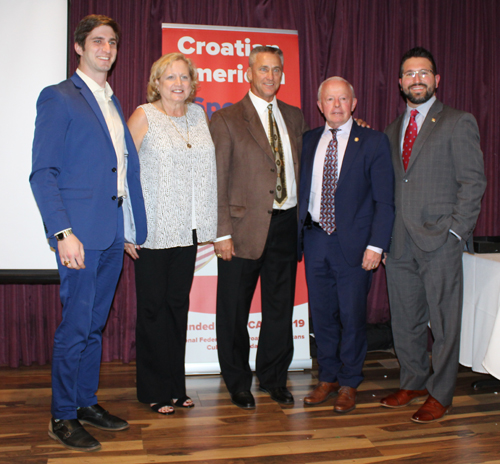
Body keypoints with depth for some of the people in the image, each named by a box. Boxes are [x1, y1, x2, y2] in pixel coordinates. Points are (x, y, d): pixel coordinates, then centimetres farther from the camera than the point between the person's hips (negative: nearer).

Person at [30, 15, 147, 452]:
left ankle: (87, 402, 27)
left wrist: (132, 226, 11)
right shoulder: (58, 97, -4)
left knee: (95, 323, 15)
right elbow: (42, 173, -10)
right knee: (75, 325, -2)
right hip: (80, 231, -7)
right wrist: (63, 232, -18)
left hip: (113, 233, 7)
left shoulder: (112, 102, 19)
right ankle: (62, 417, 13)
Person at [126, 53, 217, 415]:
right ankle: (155, 391, 16)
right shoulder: (143, 116, -4)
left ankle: (176, 387, 23)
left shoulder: (198, 115, 11)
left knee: (179, 304, 11)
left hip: (187, 229, 5)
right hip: (152, 230, -5)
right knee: (154, 307, 3)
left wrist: (206, 224, 10)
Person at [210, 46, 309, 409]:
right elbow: (217, 180, -6)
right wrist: (222, 232, -12)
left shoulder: (295, 117, 14)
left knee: (281, 307, 12)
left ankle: (274, 378, 28)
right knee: (234, 310, 6)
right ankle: (238, 382, 24)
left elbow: (301, 169, 15)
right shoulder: (227, 119, -1)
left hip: (286, 225, 4)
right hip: (245, 227, -4)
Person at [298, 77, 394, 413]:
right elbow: (302, 189, 12)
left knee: (352, 315, 3)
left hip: (353, 241, -4)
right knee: (322, 313, 12)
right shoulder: (309, 141, 10)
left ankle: (349, 384, 21)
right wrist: (299, 234, 4)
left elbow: (384, 200, -6)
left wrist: (376, 245, -13)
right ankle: (328, 378, 29)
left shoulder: (373, 142, -3)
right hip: (315, 238, 4)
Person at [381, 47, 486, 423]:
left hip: (439, 241, -5)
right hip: (400, 243, 5)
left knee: (444, 322, 3)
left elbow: (473, 183, -4)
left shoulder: (458, 124, 0)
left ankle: (440, 394, 16)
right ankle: (414, 382, 29)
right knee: (405, 321, 12)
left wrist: (455, 231, -12)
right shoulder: (392, 131, 16)